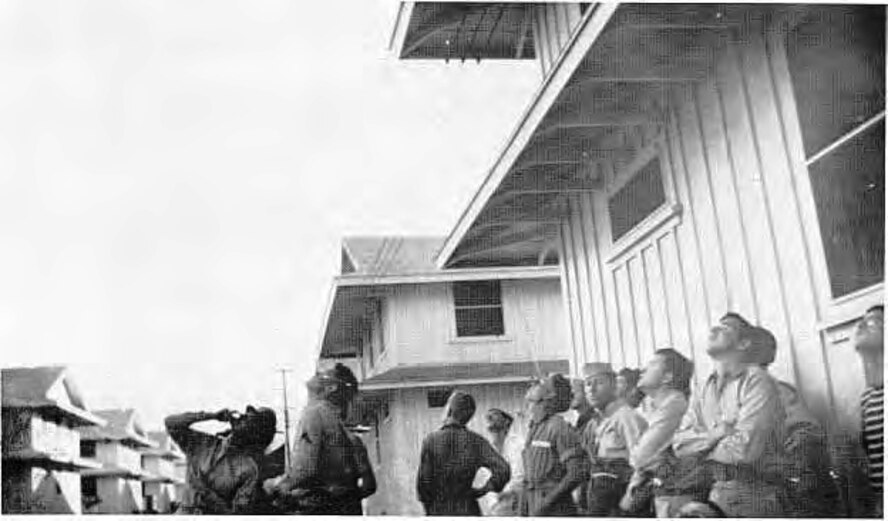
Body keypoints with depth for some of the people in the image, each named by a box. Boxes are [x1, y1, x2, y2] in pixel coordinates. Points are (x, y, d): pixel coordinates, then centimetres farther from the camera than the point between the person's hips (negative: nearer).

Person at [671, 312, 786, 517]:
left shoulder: (756, 380, -4)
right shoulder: (703, 390, 15)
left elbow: (745, 448, -15)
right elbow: (679, 444, 5)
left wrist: (702, 450, 0)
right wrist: (714, 434, -11)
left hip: (752, 492, -5)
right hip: (708, 489, 5)